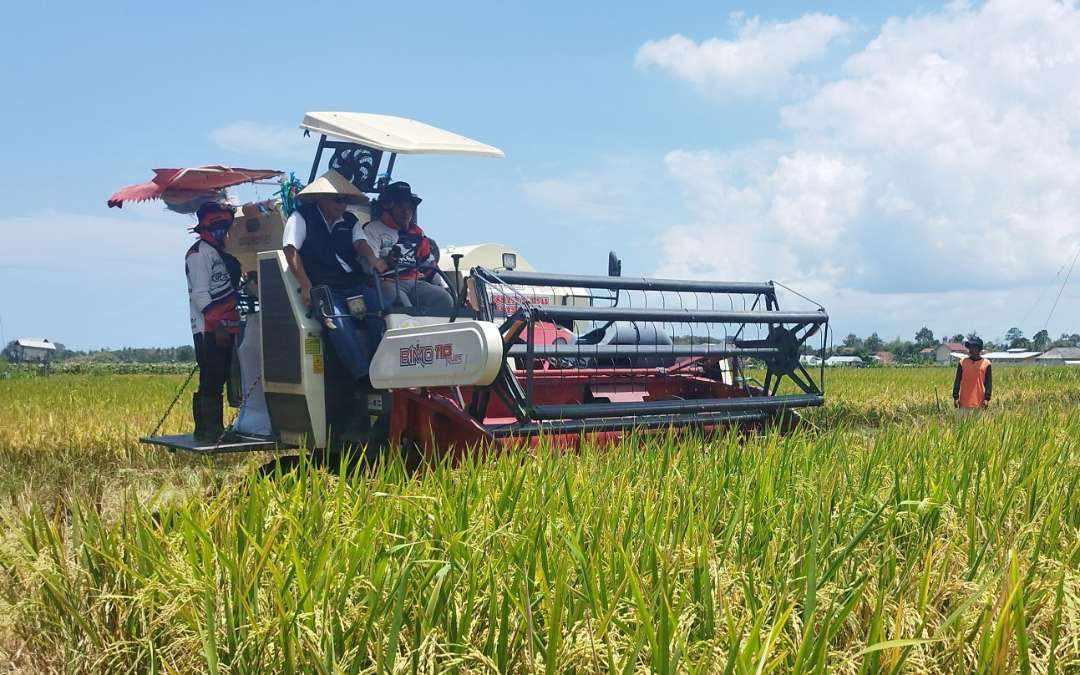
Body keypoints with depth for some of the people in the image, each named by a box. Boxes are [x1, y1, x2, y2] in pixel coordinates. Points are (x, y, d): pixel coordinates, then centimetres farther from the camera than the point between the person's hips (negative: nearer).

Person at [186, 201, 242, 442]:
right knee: (210, 381, -10)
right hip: (209, 330, -9)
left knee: (221, 379, 10)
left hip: (226, 328, 9)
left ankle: (215, 427, 16)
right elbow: (200, 294, -16)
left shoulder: (221, 251, 22)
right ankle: (205, 430, -7)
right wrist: (217, 324, -20)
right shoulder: (199, 252, -7)